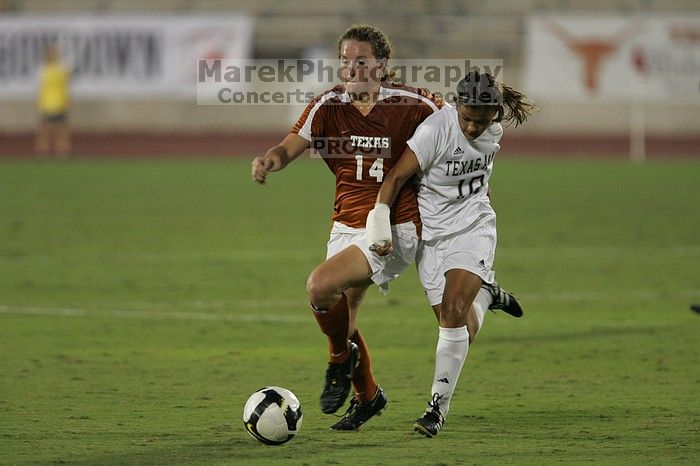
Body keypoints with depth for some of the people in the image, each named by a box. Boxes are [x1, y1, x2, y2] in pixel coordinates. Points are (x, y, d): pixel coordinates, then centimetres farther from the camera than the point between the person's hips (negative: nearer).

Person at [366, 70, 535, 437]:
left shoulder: (493, 131, -4)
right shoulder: (436, 129, -21)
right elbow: (397, 176, -21)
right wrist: (380, 222, -30)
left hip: (473, 230, 1)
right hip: (432, 237, -1)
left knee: (453, 311, -20)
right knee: (462, 334, 0)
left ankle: (439, 406, -11)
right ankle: (484, 293, 37)